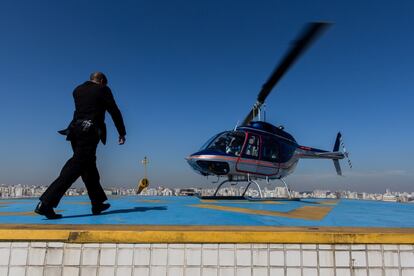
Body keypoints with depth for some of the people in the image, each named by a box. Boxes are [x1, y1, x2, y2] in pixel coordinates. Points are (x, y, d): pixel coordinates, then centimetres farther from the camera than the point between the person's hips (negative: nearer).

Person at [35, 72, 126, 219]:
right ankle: (46, 204, -15)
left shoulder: (77, 90, 17)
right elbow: (114, 112, 2)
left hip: (75, 130, 7)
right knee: (76, 167, -10)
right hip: (89, 132, -7)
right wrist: (122, 133, 9)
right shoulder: (103, 90, 2)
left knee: (89, 167, 13)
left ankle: (97, 203, 21)